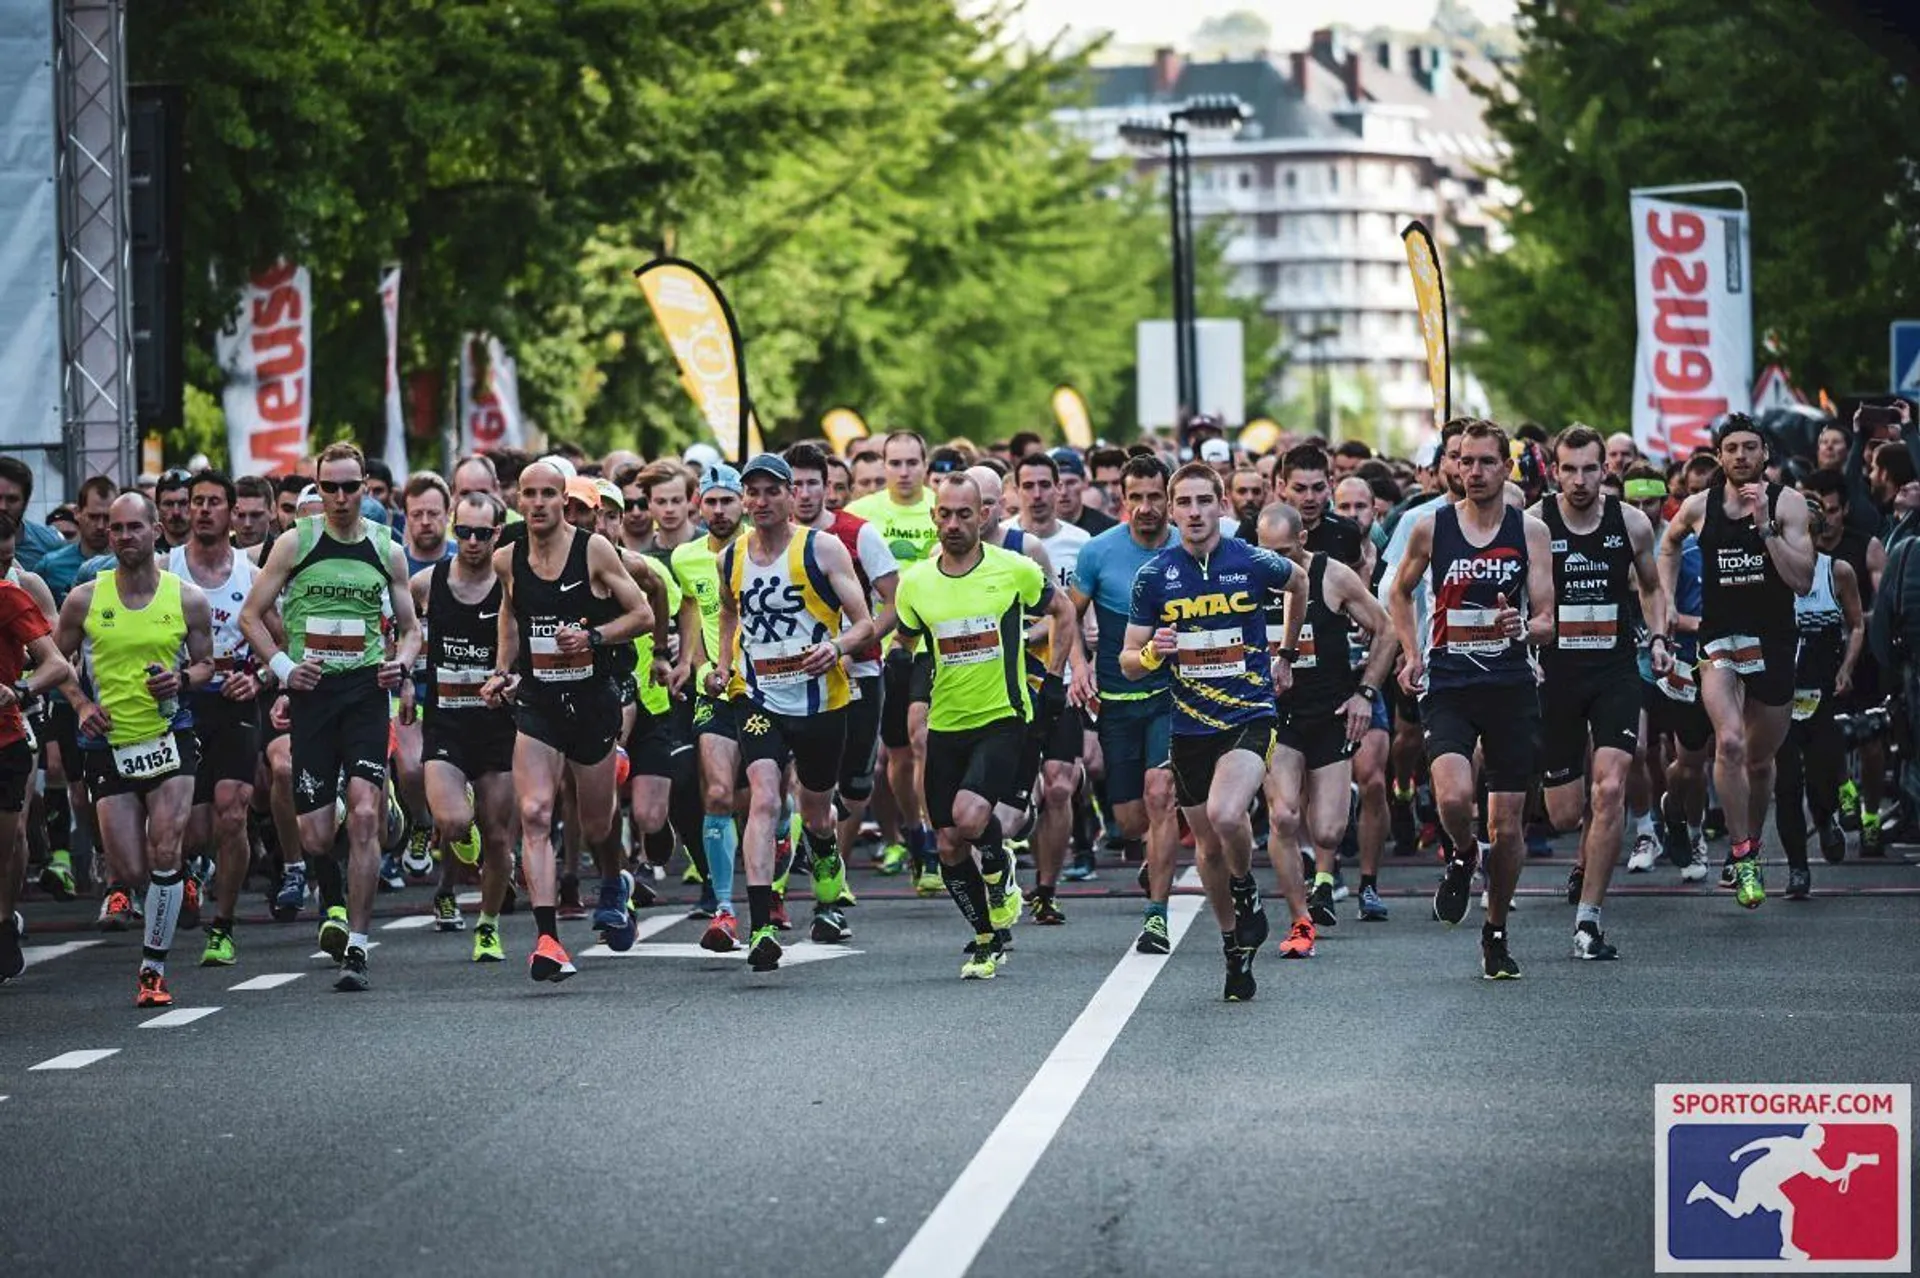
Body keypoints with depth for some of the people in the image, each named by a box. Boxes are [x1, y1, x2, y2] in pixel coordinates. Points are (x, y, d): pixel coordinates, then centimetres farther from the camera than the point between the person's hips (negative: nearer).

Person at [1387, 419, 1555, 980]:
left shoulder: (1530, 531, 1)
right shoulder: (1432, 528, 2)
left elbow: (1547, 620, -1)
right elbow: (1399, 593, 19)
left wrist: (1525, 628, -23)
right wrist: (1412, 654, 9)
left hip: (1512, 686, 1)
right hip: (1448, 687, -1)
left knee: (1506, 824, 3)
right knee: (1453, 796, -25)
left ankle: (1496, 932, 23)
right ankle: (1462, 857, 9)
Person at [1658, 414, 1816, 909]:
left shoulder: (1787, 503, -6)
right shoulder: (1698, 507, -1)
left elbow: (1803, 581, -16)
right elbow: (1669, 543, 24)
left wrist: (1765, 525, -22)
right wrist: (1667, 601, 14)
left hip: (1774, 643, 1)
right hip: (1719, 642, 0)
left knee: (1760, 759, 14)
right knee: (1729, 743, -23)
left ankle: (1751, 845, 39)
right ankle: (1742, 857, -17)